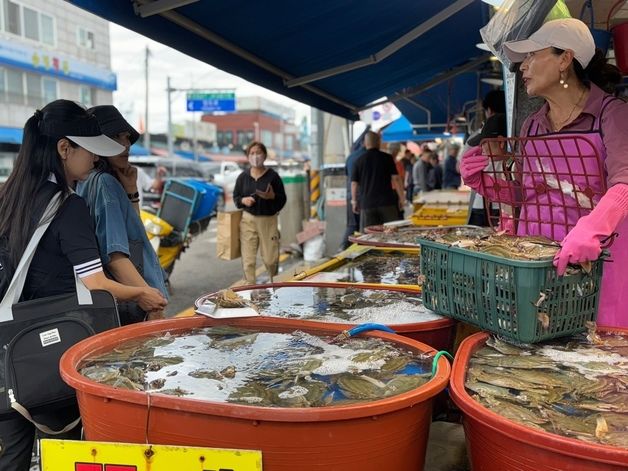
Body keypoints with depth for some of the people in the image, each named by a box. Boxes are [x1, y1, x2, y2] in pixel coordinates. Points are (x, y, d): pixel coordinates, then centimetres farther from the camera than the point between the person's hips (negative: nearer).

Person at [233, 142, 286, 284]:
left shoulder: (273, 176, -3)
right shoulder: (243, 176, 4)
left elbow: (283, 199, -1)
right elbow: (236, 197, 12)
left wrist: (272, 197, -21)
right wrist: (243, 200, -9)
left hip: (269, 220, -2)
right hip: (248, 220, 2)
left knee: (271, 260, 3)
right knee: (248, 260, 0)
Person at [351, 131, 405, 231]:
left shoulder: (359, 160, 3)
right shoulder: (387, 158, -1)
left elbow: (354, 183, 5)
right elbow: (396, 179, -5)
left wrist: (354, 201, 16)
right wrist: (401, 198, 2)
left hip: (366, 204, 1)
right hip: (386, 201, -1)